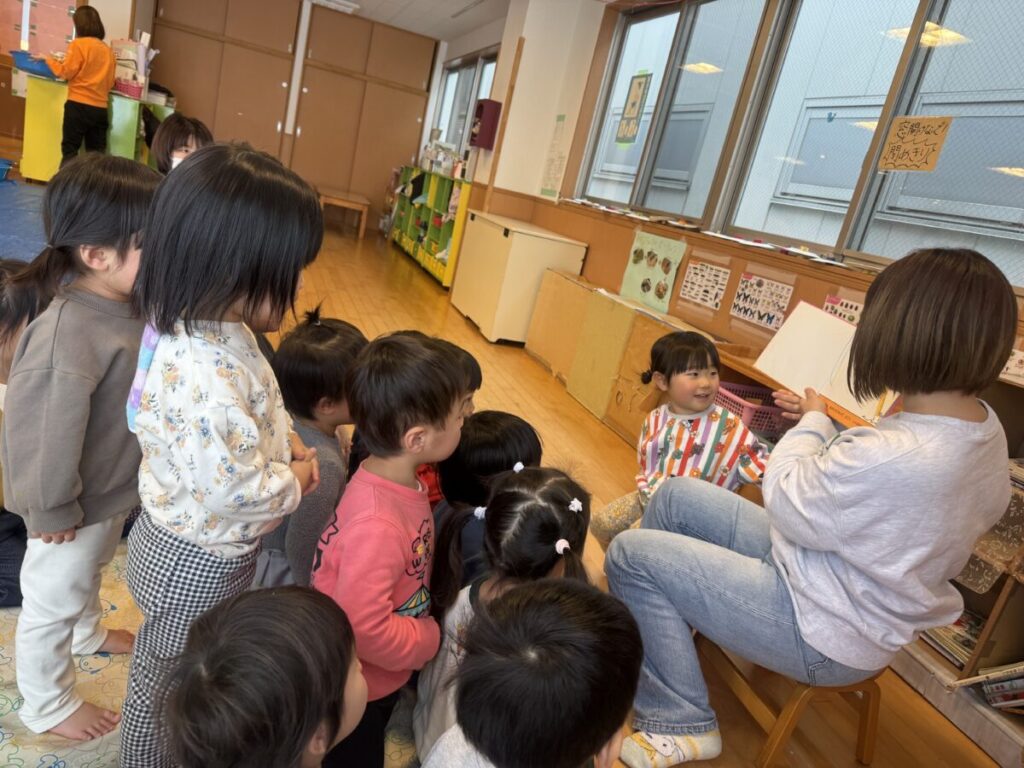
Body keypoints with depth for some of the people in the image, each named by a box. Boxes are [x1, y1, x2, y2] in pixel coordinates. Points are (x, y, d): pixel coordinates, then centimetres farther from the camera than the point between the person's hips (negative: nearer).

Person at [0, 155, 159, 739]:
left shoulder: (129, 303, -9)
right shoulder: (68, 334, -37)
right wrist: (51, 509, -17)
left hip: (115, 492, 8)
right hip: (76, 509, -8)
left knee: (89, 574, 34)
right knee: (53, 603, 18)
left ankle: (89, 633, 62)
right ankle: (48, 705, 42)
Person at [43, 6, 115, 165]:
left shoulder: (79, 44, -6)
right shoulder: (108, 50, 8)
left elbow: (66, 72, -4)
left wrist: (49, 60, 11)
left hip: (79, 105, -4)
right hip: (100, 108, 4)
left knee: (70, 150, 1)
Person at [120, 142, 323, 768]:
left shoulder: (209, 328, -8)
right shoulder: (204, 376, -40)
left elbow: (252, 410, 9)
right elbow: (240, 492, -34)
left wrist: (288, 440, -5)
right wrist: (297, 479, -16)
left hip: (186, 541, 9)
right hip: (198, 560, -9)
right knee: (169, 681, 20)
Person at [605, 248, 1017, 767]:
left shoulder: (890, 459, -38)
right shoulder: (982, 425, -8)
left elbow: (785, 504, -19)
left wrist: (812, 424, -4)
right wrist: (826, 425, 8)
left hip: (823, 633, -9)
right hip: (856, 592, 9)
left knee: (630, 555, -7)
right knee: (676, 496, 12)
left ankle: (681, 725, 7)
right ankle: (658, 627, 30)